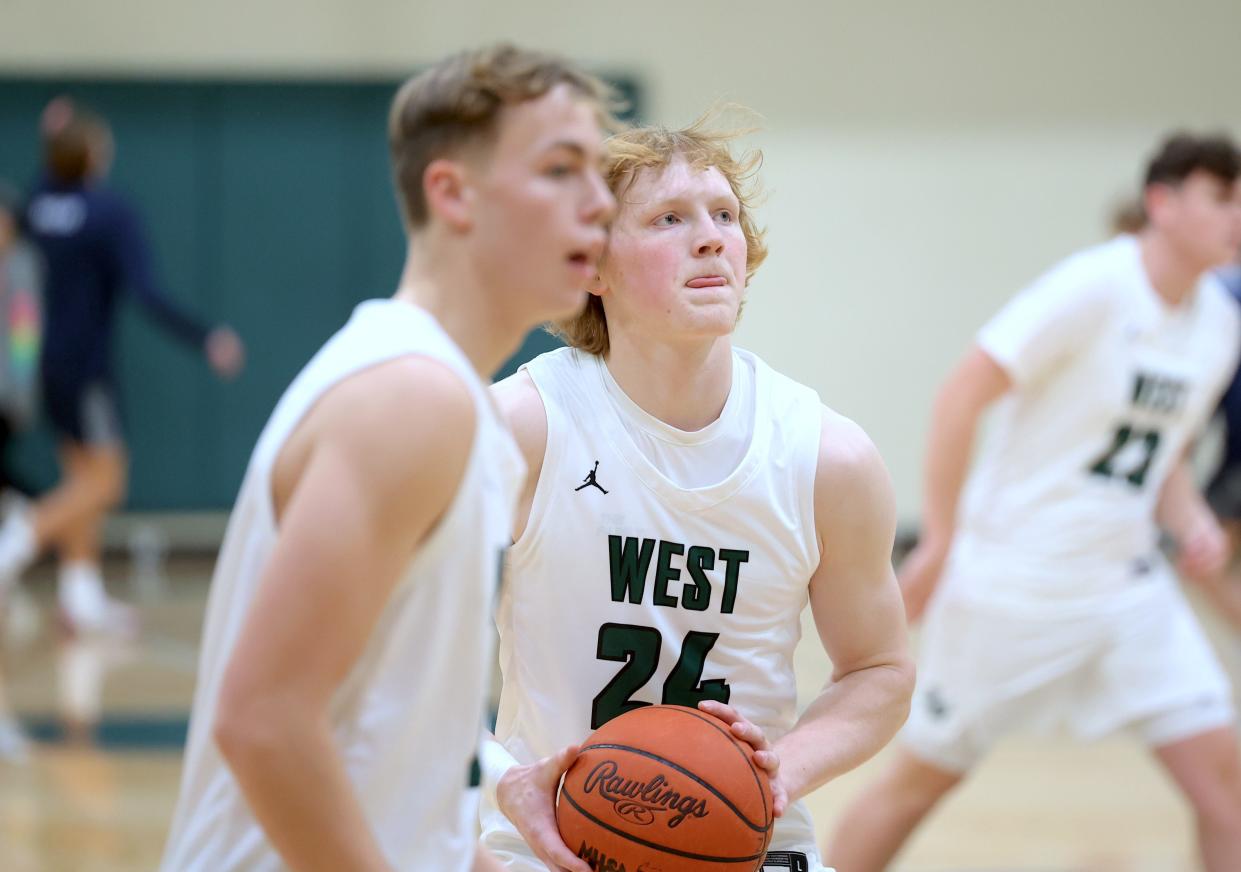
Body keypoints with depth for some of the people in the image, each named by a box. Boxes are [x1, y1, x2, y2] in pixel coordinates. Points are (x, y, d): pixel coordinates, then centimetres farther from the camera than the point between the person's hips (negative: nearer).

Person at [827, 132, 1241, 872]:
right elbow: (964, 394, -16)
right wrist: (940, 543, -17)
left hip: (1129, 586, 6)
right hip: (1017, 581, -6)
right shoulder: (1095, 288, -17)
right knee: (925, 776, 5)